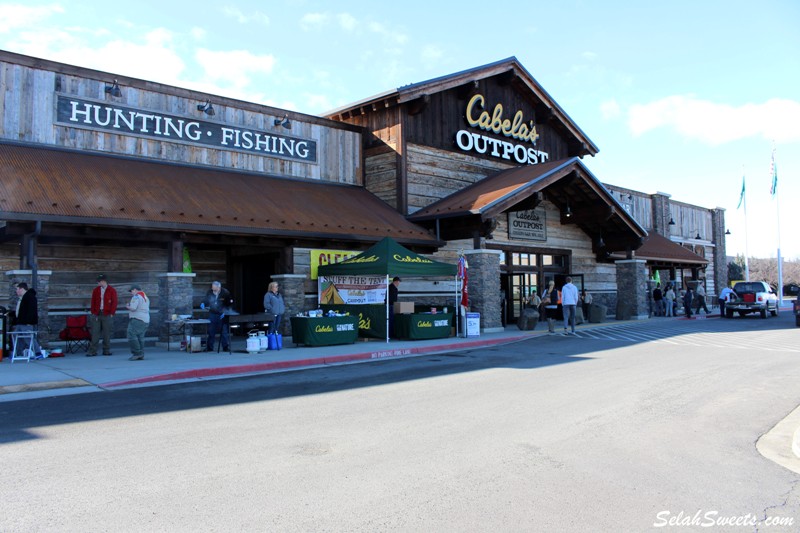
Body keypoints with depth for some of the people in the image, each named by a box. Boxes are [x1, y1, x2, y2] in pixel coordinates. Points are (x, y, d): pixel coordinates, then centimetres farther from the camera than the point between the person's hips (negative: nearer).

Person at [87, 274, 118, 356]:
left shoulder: (112, 290, 1)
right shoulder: (96, 290, 9)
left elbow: (114, 303, -1)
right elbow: (93, 302, 10)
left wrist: (111, 313, -7)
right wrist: (93, 312, 1)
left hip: (107, 315, -2)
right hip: (97, 314, 2)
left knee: (107, 333, 2)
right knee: (95, 333, 0)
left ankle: (106, 350, 11)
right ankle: (92, 351, 4)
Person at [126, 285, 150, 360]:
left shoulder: (136, 297, -7)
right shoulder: (146, 297, 22)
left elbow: (133, 308, -18)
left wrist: (128, 306, 3)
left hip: (137, 319, -9)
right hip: (145, 320, 10)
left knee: (132, 335, -10)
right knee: (140, 337, 9)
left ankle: (137, 353, -15)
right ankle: (141, 355, 6)